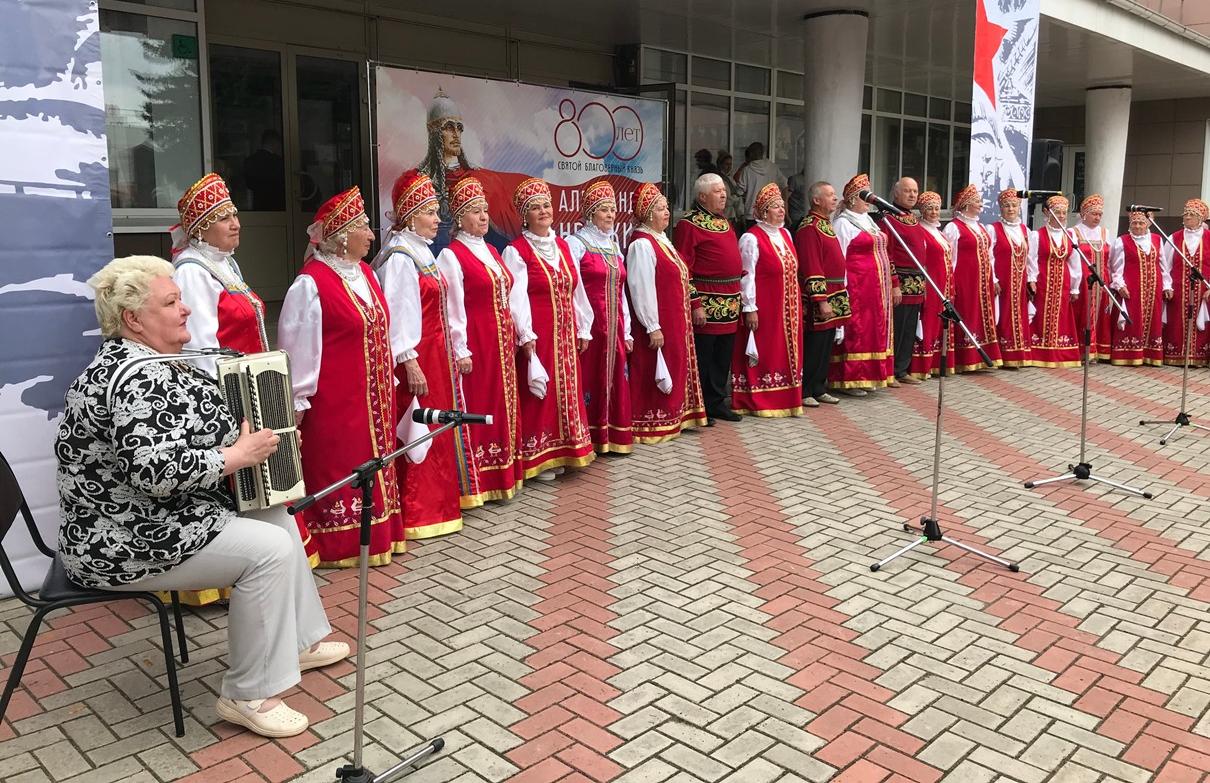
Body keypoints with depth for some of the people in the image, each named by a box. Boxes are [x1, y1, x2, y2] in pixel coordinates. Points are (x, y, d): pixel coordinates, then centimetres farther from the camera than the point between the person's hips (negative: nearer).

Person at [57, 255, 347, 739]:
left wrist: (241, 436, 11)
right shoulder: (139, 379, -24)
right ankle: (249, 696, -7)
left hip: (144, 518, 11)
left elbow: (177, 439, 23)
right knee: (269, 549, -19)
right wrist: (238, 455, -25)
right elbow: (157, 470, -37)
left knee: (275, 515, 13)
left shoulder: (130, 362, 11)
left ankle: (299, 642, 26)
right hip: (127, 544, -11)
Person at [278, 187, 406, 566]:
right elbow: (297, 345, -15)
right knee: (337, 469, 2)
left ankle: (376, 534, 29)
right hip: (335, 400, -8)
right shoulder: (311, 283, -16)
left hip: (373, 395, 8)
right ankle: (339, 545, 13)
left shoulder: (364, 273, 9)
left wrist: (390, 376, 17)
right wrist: (298, 400, -13)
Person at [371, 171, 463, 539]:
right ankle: (415, 514, 6)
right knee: (417, 433, -3)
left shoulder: (422, 252, 14)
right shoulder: (399, 257, -14)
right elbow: (397, 315, -20)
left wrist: (452, 352, 17)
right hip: (416, 357, -10)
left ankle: (435, 501, 28)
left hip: (436, 355, 10)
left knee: (437, 431, 16)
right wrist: (410, 363, -23)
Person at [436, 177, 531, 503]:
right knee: (477, 408, -3)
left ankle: (503, 475, 24)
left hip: (503, 342, 8)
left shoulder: (491, 252, 14)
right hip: (475, 343, -8)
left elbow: (512, 296, 14)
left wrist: (524, 334, 11)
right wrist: (460, 350, -18)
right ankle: (474, 484, 4)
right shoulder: (451, 256, -10)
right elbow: (454, 308, -15)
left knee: (503, 406, 13)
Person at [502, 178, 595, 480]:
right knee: (539, 393, -1)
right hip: (537, 336, -6)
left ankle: (559, 452, 25)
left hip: (565, 334, 7)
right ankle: (536, 458, 11)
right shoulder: (516, 251, -8)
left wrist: (583, 329, 12)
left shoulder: (563, 246, 12)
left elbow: (576, 291, 14)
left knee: (566, 390, 11)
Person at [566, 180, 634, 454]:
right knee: (589, 379, -2)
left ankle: (613, 438, 18)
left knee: (615, 381, 9)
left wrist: (626, 330, 13)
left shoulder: (614, 245, 15)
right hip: (589, 324, -7)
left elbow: (620, 292, 16)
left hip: (614, 325, 7)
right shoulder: (576, 243, -5)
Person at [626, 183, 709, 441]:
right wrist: (653, 327, -23)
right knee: (654, 376, -2)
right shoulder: (642, 245, -17)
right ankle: (650, 426, 8)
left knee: (672, 370, 16)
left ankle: (669, 419, 27)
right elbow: (642, 289, -22)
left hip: (674, 321, 10)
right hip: (658, 325, -10)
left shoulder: (661, 240, 12)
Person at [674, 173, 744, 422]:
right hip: (706, 304, -8)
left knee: (723, 359, 14)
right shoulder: (690, 224, -9)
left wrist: (737, 297, 19)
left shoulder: (724, 222, 17)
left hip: (729, 304, 8)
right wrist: (695, 305, -18)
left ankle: (717, 403, 25)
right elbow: (683, 269, -14)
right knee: (701, 358, 0)